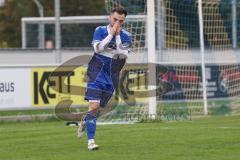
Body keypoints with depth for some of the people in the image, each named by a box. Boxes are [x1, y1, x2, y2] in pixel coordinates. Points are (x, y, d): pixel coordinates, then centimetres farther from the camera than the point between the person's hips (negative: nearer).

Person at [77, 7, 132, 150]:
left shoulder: (126, 36, 1)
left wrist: (117, 36, -18)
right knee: (94, 105, -17)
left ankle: (84, 122, 42)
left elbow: (123, 54, -11)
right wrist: (111, 34, -19)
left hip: (112, 77, 3)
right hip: (97, 73, -3)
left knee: (99, 107, 10)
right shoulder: (100, 31, -2)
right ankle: (91, 141, -17)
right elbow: (98, 48, -18)